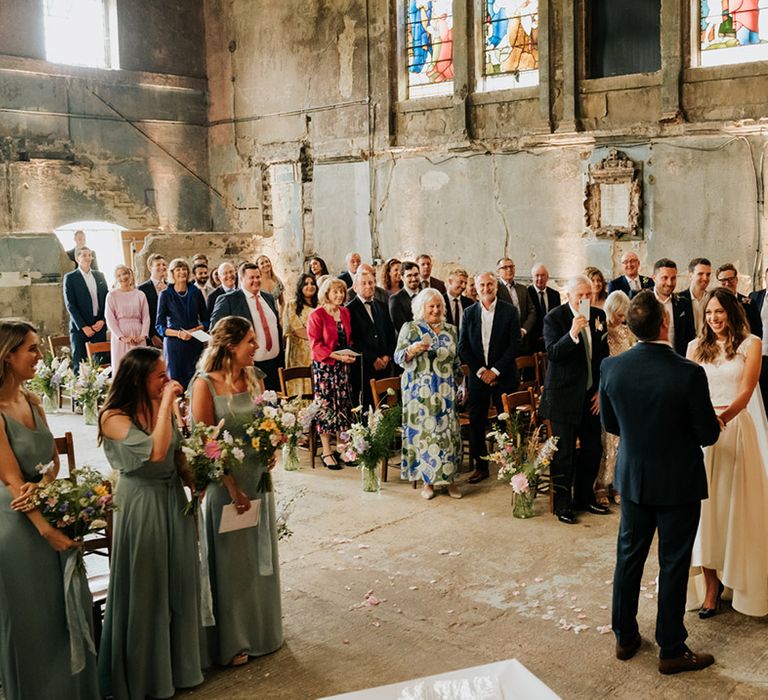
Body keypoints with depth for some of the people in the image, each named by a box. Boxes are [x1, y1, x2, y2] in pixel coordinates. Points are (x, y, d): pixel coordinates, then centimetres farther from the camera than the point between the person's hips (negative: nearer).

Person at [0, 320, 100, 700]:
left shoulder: (30, 401, 6)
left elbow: (53, 460, 7)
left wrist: (40, 484, -14)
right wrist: (46, 528, -19)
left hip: (50, 516, 7)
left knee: (68, 612, 16)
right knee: (31, 621, 8)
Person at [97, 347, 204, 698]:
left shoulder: (164, 405, 0)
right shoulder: (114, 417, -18)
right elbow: (155, 451, -30)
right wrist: (166, 404, -26)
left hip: (174, 499, 6)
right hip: (142, 506, -6)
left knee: (178, 582, 16)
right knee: (145, 588, 8)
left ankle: (179, 661, 35)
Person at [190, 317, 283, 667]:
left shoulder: (255, 377, 2)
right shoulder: (206, 384, -16)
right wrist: (232, 487, -17)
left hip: (258, 477, 6)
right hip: (226, 480, -6)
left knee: (261, 556, 17)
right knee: (230, 560, 7)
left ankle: (261, 630, 36)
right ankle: (230, 642, 24)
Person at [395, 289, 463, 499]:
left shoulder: (450, 330, 12)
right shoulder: (410, 328, 1)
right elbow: (399, 357, -6)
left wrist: (460, 382, 14)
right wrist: (412, 349, -24)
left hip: (446, 392, 3)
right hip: (420, 392, -3)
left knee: (448, 431, 1)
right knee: (423, 431, -1)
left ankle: (450, 478, 10)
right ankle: (428, 480, 9)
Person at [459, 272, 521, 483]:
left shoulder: (510, 311, -2)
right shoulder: (469, 313, 5)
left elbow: (515, 345, -7)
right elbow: (463, 347, 4)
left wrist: (495, 370, -12)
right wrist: (480, 370, -7)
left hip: (503, 376, -2)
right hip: (477, 376, 3)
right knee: (476, 423, 5)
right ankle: (480, 467, 16)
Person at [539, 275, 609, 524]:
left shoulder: (598, 316, 6)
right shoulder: (554, 318, -10)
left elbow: (604, 354, 12)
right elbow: (552, 353, -20)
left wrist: (602, 390, 8)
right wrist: (572, 334, -35)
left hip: (591, 394, 6)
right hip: (564, 395, -5)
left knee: (593, 449, 12)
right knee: (564, 452, 2)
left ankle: (584, 497, 29)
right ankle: (562, 503, 15)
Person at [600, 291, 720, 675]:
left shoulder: (611, 367, -11)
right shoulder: (689, 373, -23)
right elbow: (708, 434, -13)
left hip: (633, 477, 4)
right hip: (678, 482, -4)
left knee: (629, 557, 18)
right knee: (673, 566, 10)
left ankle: (625, 637, 31)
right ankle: (672, 651, 23)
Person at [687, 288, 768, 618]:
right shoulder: (696, 347, 8)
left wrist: (722, 418, -25)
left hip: (736, 427, -2)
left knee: (734, 503, 6)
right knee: (704, 504, 3)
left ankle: (733, 574, 23)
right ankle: (710, 585, 9)